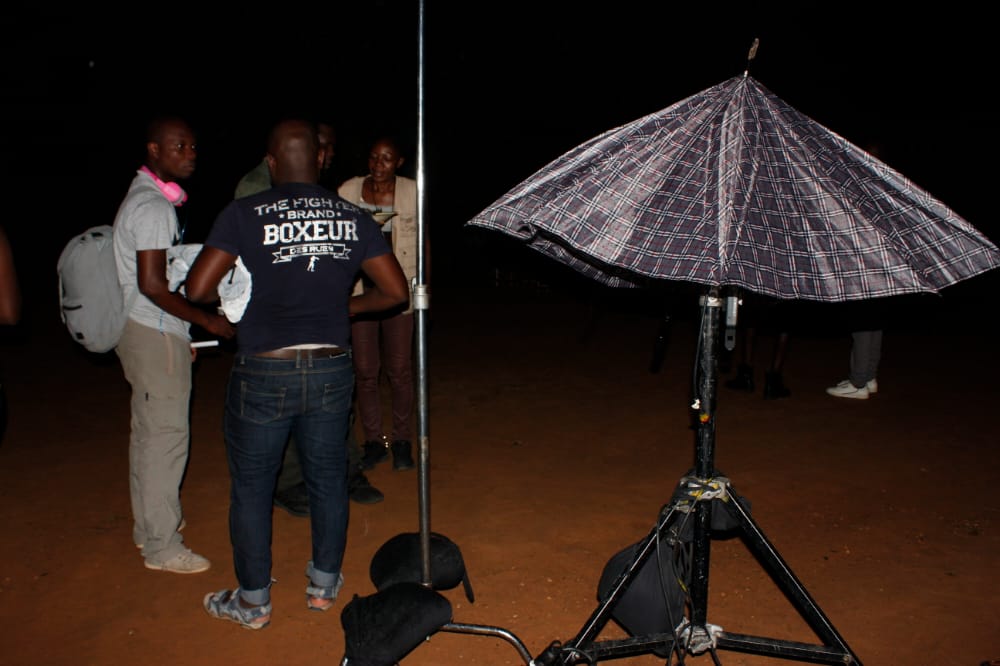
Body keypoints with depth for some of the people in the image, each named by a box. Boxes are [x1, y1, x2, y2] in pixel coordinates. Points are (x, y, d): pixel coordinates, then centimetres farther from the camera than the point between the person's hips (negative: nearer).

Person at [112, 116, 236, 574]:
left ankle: (148, 524, 32)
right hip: (155, 335, -11)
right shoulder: (153, 206, -18)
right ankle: (162, 546, 6)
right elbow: (151, 283, -24)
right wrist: (206, 320, -16)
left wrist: (182, 333, 20)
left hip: (151, 332, 11)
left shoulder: (147, 197, 15)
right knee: (166, 436, -4)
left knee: (149, 432, 18)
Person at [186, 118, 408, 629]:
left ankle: (253, 602, 28)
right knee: (327, 479, 19)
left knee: (251, 487, 14)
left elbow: (197, 288, -12)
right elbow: (395, 291, 3)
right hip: (330, 371, 3)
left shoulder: (244, 214, -8)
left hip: (263, 374, -3)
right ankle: (324, 584, 35)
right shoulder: (353, 218, 1)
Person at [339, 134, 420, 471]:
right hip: (359, 291, 1)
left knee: (399, 370, 3)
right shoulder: (349, 191, 2)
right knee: (365, 370, 4)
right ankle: (374, 440, 19)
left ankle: (401, 441, 18)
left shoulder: (412, 192, 1)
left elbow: (422, 241, 8)